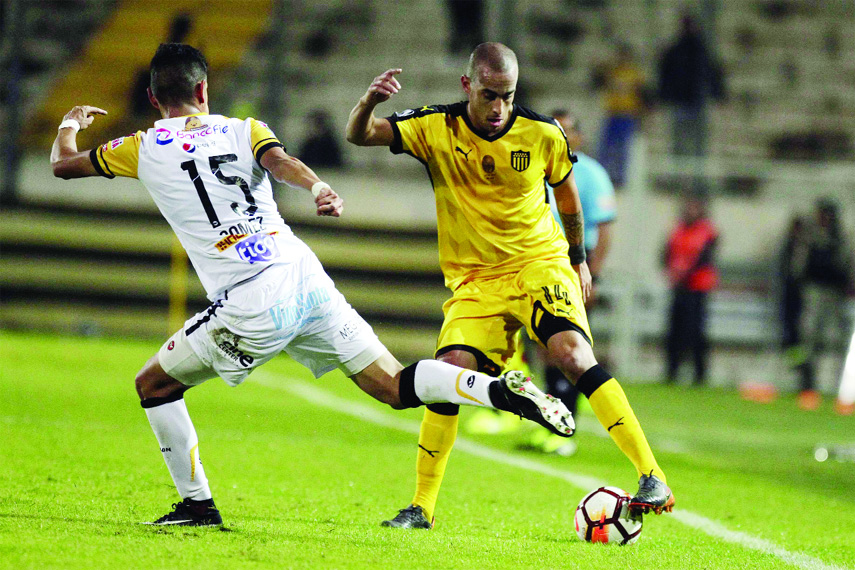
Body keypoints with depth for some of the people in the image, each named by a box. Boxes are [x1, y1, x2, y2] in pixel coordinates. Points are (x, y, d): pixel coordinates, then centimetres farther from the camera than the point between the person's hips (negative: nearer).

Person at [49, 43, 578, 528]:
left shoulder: (144, 149, 8)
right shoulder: (244, 130, 14)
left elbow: (63, 165, 22)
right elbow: (279, 160, -9)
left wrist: (71, 123, 44)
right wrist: (317, 186, -29)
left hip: (253, 305, -4)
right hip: (306, 276, 4)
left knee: (155, 384, 15)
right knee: (395, 385, 5)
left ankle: (197, 504, 14)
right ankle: (501, 390, -16)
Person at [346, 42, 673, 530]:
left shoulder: (543, 135, -6)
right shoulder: (436, 129, -5)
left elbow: (567, 194, 13)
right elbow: (360, 135, -10)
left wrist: (579, 259, 23)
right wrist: (370, 102, -33)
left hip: (540, 263, -1)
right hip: (474, 282, 1)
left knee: (574, 355, -25)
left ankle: (652, 477, -25)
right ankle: (422, 507, 0)